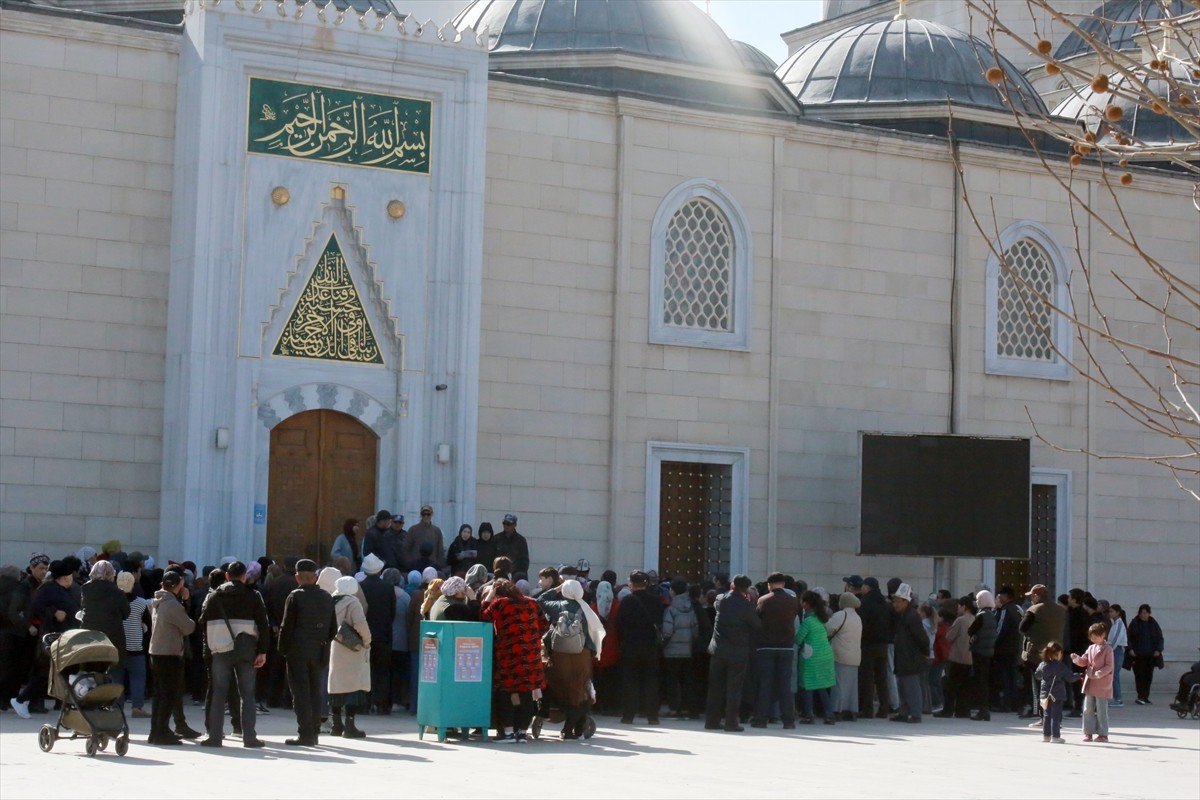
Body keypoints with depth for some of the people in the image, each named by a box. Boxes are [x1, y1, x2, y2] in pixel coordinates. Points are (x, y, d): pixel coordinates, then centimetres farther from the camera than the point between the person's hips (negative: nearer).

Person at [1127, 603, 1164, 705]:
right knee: (1140, 675, -11)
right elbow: (1129, 637, 5)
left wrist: (1158, 650, -1)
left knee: (1148, 676, 3)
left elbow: (1160, 638, 12)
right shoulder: (1134, 623, 3)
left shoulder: (1153, 623, 9)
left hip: (1150, 655, 3)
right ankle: (1141, 697, -15)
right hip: (1138, 655, -3)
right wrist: (1130, 649, -8)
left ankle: (1145, 697, 10)